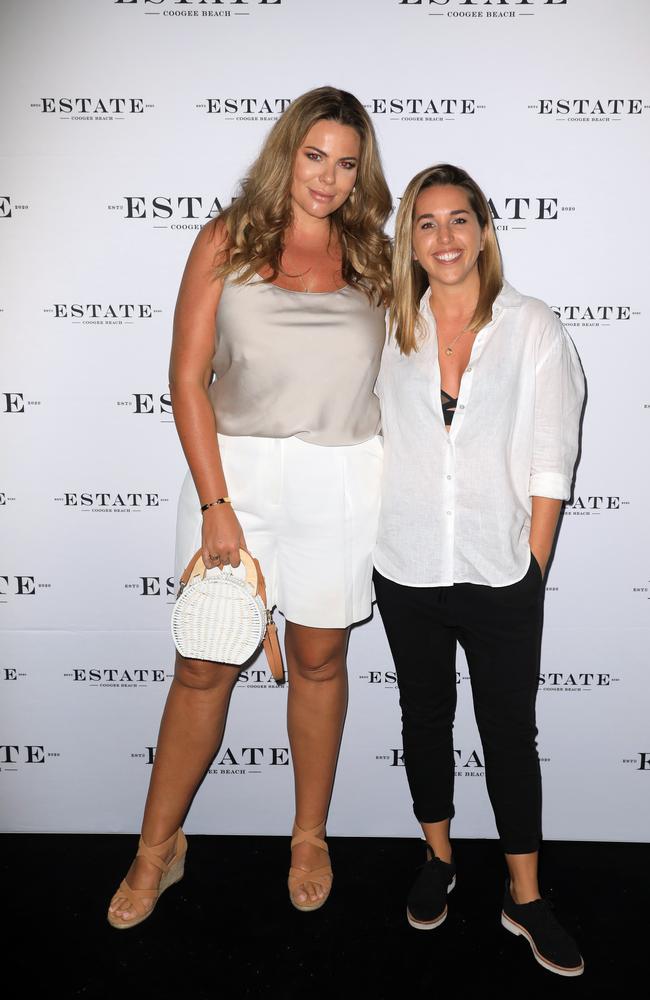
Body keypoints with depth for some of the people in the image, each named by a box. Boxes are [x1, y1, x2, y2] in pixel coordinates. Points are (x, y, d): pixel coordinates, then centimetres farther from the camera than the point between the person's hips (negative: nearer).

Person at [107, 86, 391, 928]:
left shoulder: (372, 256, 8)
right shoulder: (227, 241, 1)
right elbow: (189, 379, -4)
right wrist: (215, 504, -11)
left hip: (340, 482, 2)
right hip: (234, 473, -1)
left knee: (318, 661, 13)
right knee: (204, 667, 5)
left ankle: (310, 836, 33)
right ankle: (158, 848, 26)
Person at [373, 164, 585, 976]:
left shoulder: (533, 328, -4)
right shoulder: (389, 328, 1)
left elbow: (550, 466, -4)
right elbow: (369, 441, 7)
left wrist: (531, 569, -5)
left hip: (500, 578, -2)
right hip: (407, 573, 2)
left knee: (511, 734, 9)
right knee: (425, 717, 17)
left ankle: (525, 898, 29)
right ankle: (438, 860, 39)